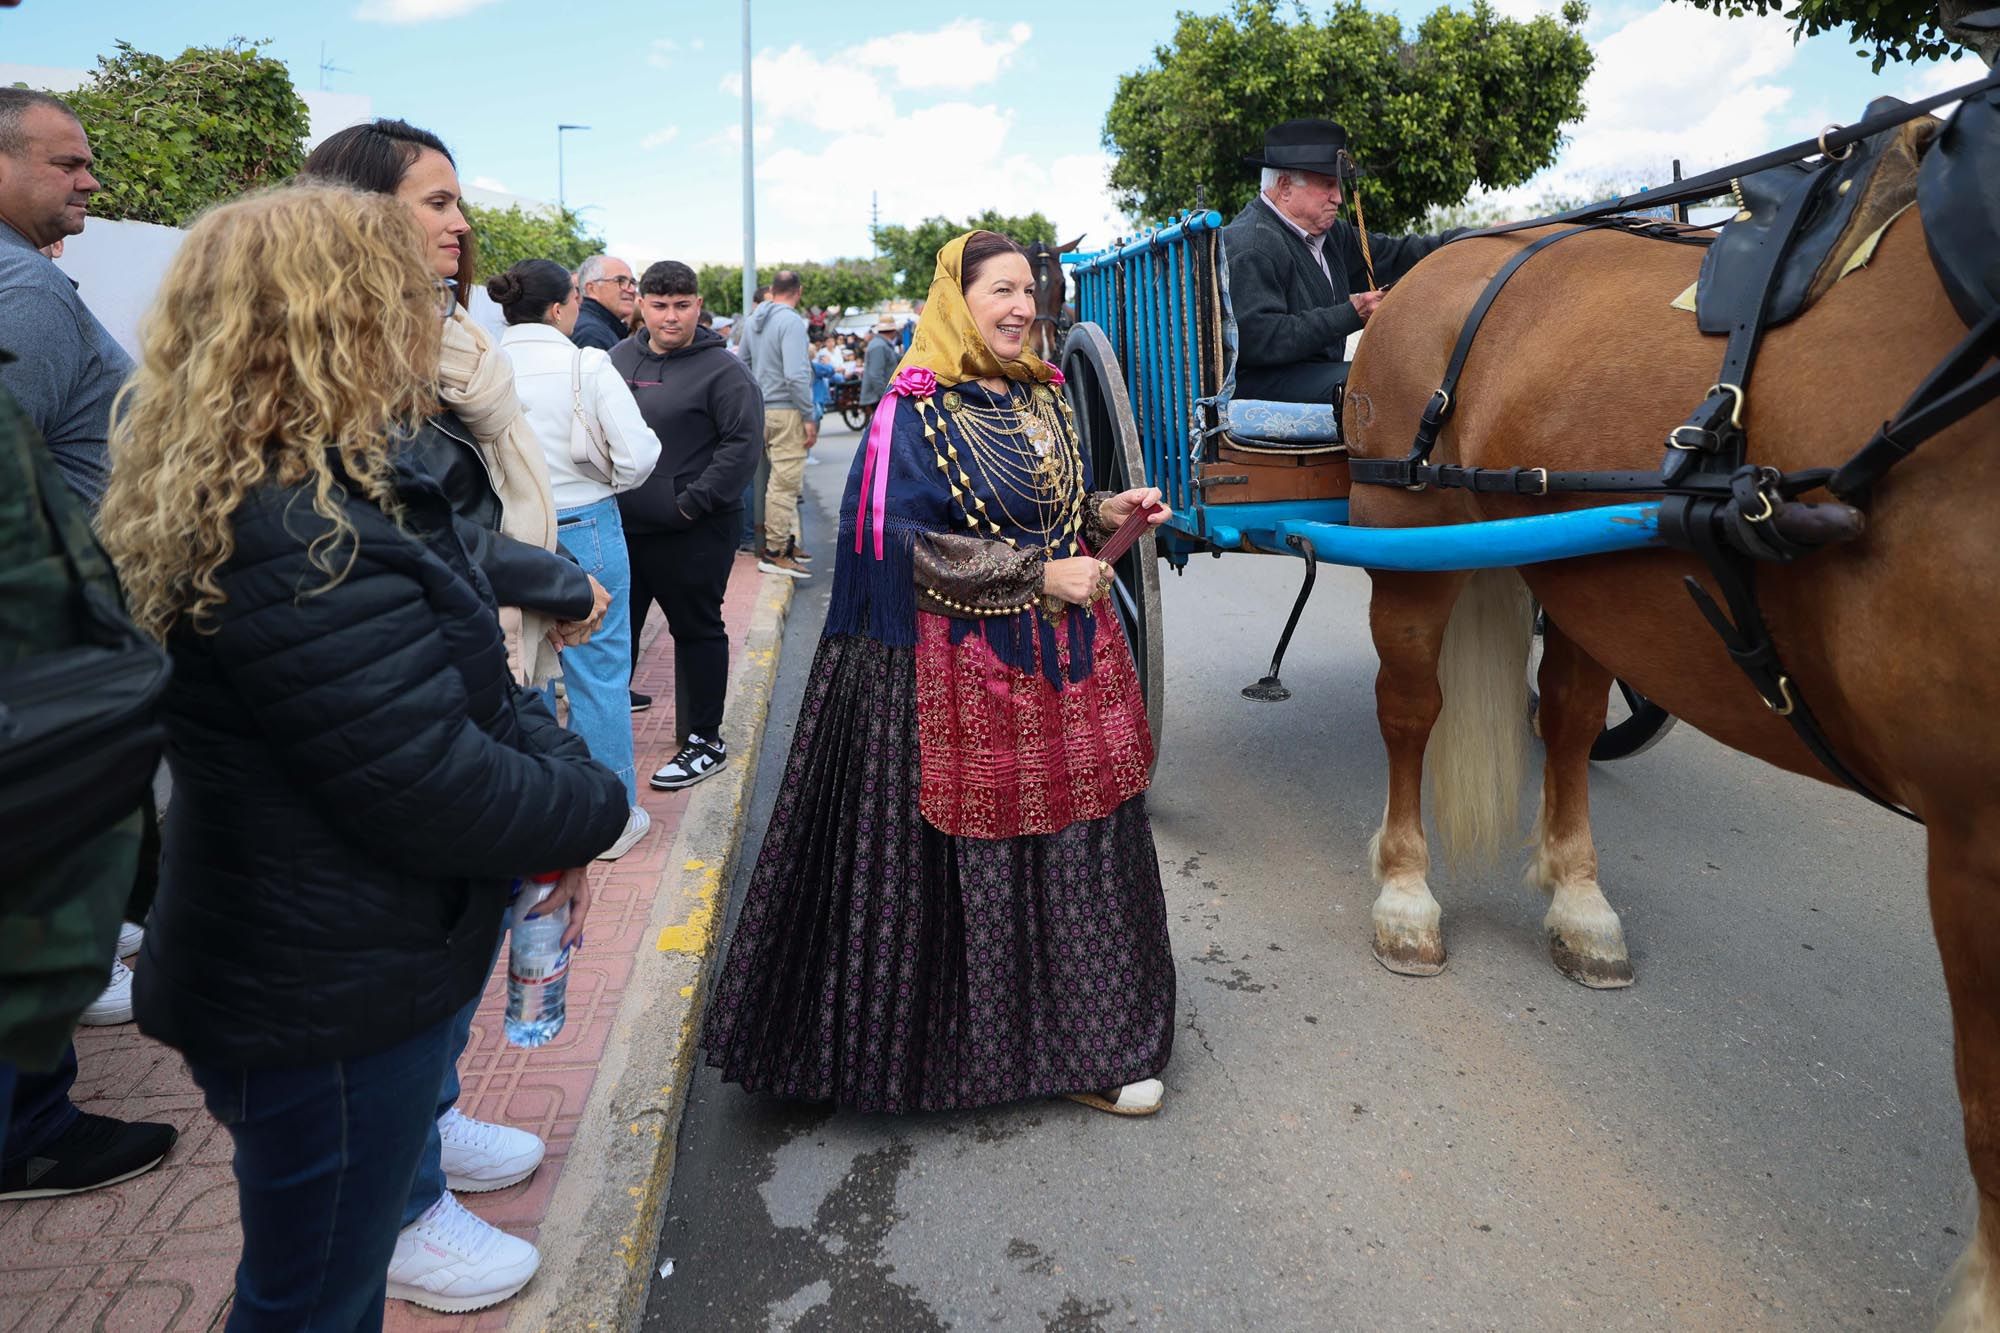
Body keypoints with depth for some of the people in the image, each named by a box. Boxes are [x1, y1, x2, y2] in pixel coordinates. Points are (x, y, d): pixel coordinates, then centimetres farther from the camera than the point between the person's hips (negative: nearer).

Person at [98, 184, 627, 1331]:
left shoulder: (352, 485, 4)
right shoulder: (296, 541, -30)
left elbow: (471, 683, 9)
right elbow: (433, 792, -29)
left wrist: (559, 765, -6)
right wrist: (592, 805, -12)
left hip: (365, 971, 10)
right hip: (325, 1012, -10)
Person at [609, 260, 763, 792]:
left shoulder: (721, 369, -10)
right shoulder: (618, 358, 9)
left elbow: (743, 443, -16)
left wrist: (693, 501, -19)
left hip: (693, 533, -6)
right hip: (622, 526, 6)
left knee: (697, 631, 6)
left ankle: (704, 741, 18)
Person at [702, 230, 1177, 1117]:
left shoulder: (1041, 397, 13)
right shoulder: (917, 411, -10)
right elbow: (903, 546, -17)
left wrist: (1105, 514, 3)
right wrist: (1038, 577, -18)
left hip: (1066, 661, 7)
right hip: (966, 669, -7)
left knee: (1077, 847, 10)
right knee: (979, 862, 1)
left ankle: (1078, 1036, 24)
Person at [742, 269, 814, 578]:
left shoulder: (754, 319, 11)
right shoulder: (791, 321, -14)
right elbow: (796, 375, -21)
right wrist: (809, 417, -16)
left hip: (762, 410, 8)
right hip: (787, 411, -8)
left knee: (782, 480, 17)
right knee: (785, 482, -3)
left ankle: (786, 541, 24)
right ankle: (775, 552, 0)